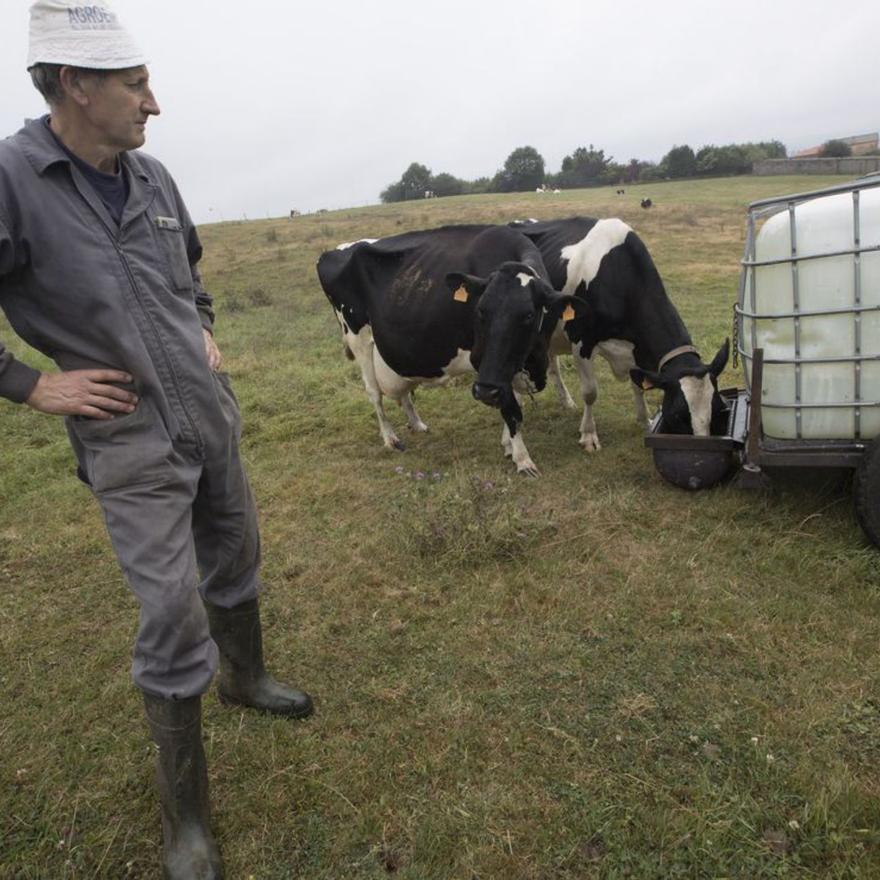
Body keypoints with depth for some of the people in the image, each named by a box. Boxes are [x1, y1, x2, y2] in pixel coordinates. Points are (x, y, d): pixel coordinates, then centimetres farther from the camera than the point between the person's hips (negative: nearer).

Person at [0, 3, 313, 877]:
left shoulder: (152, 177, 4)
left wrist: (202, 334, 12)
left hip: (211, 415, 7)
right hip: (128, 440, -6)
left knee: (234, 562, 20)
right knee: (174, 622, -4)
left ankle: (244, 677, 49)